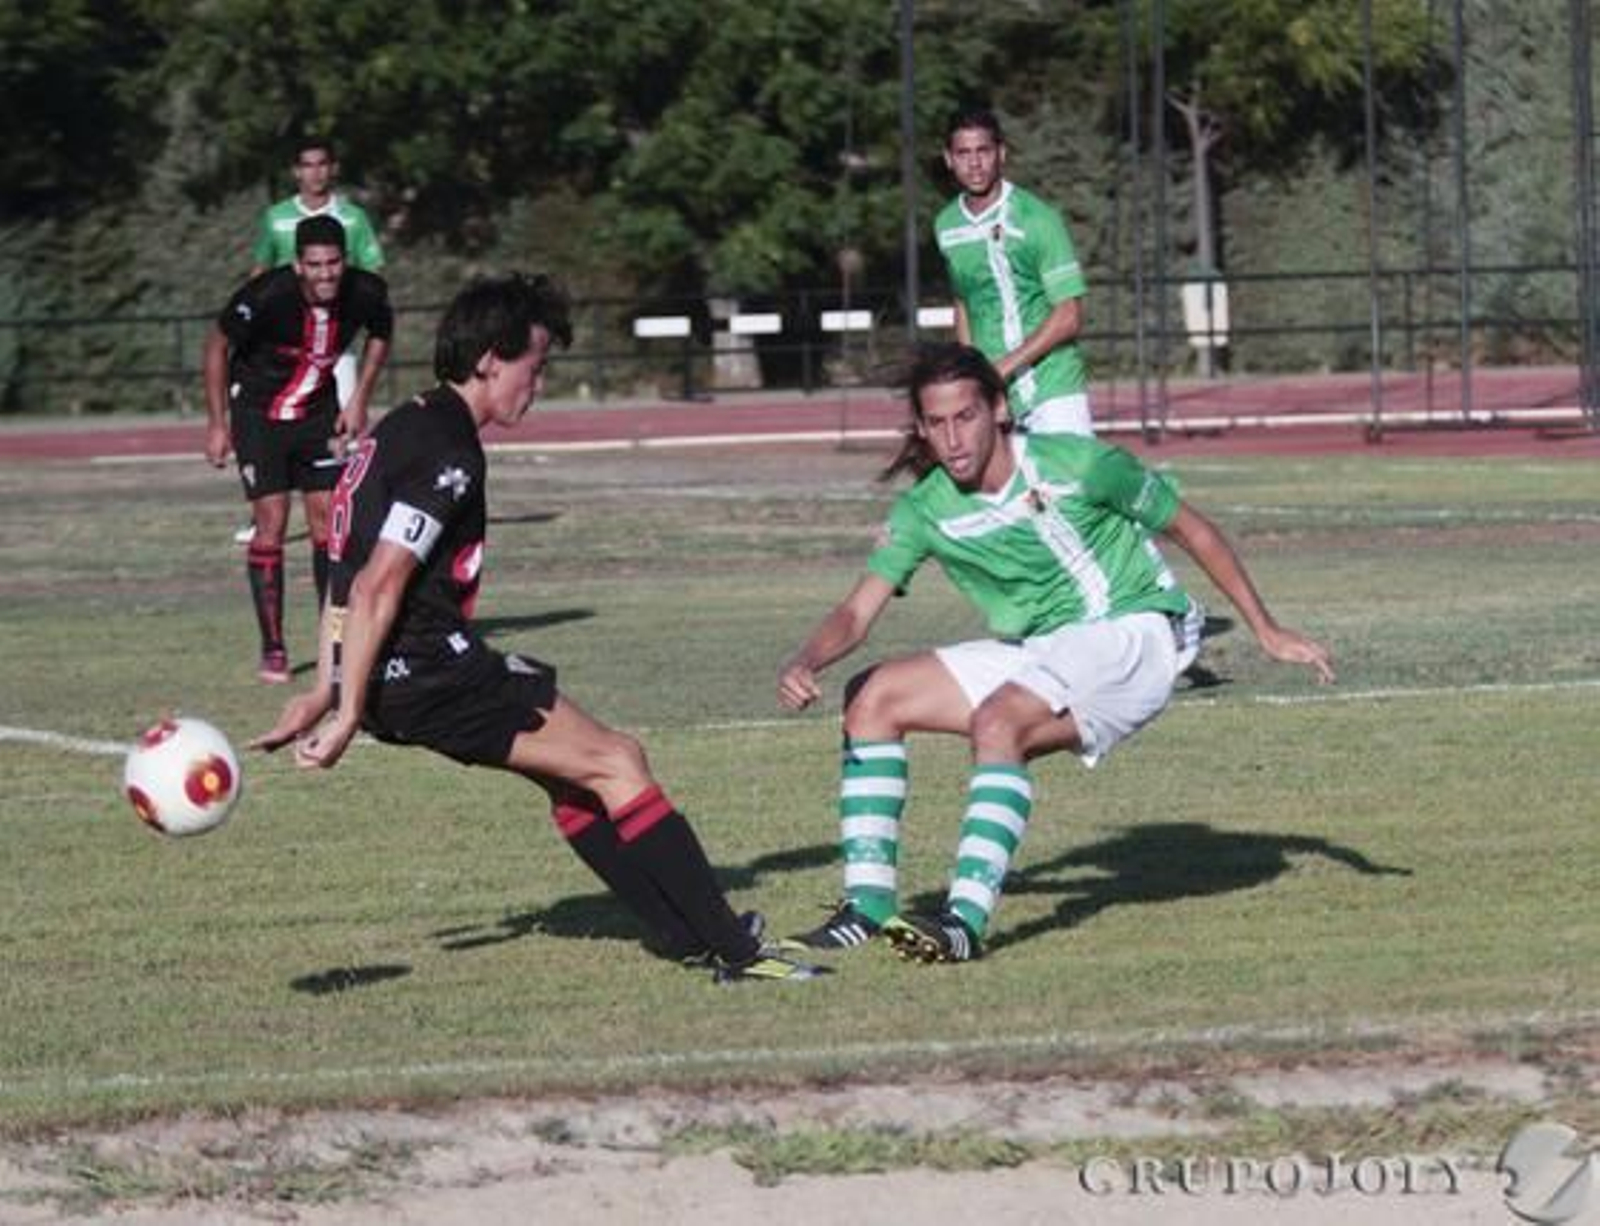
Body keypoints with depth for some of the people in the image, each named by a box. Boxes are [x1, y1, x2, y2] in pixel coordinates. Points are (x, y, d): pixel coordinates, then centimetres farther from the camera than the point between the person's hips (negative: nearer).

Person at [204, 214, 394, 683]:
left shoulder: (365, 293, -18)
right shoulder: (266, 296, -29)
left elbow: (380, 333, 7)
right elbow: (217, 345, -13)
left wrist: (359, 399, 3)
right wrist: (217, 424, -11)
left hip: (319, 411, 4)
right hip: (258, 412, -4)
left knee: (327, 519, 2)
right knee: (270, 525, -8)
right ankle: (273, 650, -2)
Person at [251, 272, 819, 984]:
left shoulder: (399, 431, 16)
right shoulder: (449, 455, -16)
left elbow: (347, 579, 21)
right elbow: (377, 587, -22)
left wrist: (325, 692, 23)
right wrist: (348, 715, -21)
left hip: (395, 678, 10)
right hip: (428, 672, -10)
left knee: (570, 772, 20)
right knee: (616, 762, -5)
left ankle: (688, 937, 22)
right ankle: (735, 951, -6)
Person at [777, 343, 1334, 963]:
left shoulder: (1077, 465, -15)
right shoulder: (925, 511, -3)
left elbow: (1193, 531, -2)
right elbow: (856, 613, -4)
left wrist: (1268, 633, 2)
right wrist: (803, 663, -28)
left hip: (1129, 635, -6)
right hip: (1031, 654, 6)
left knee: (996, 721, -32)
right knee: (873, 698, -3)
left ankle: (966, 922, -40)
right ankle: (869, 906, -5)